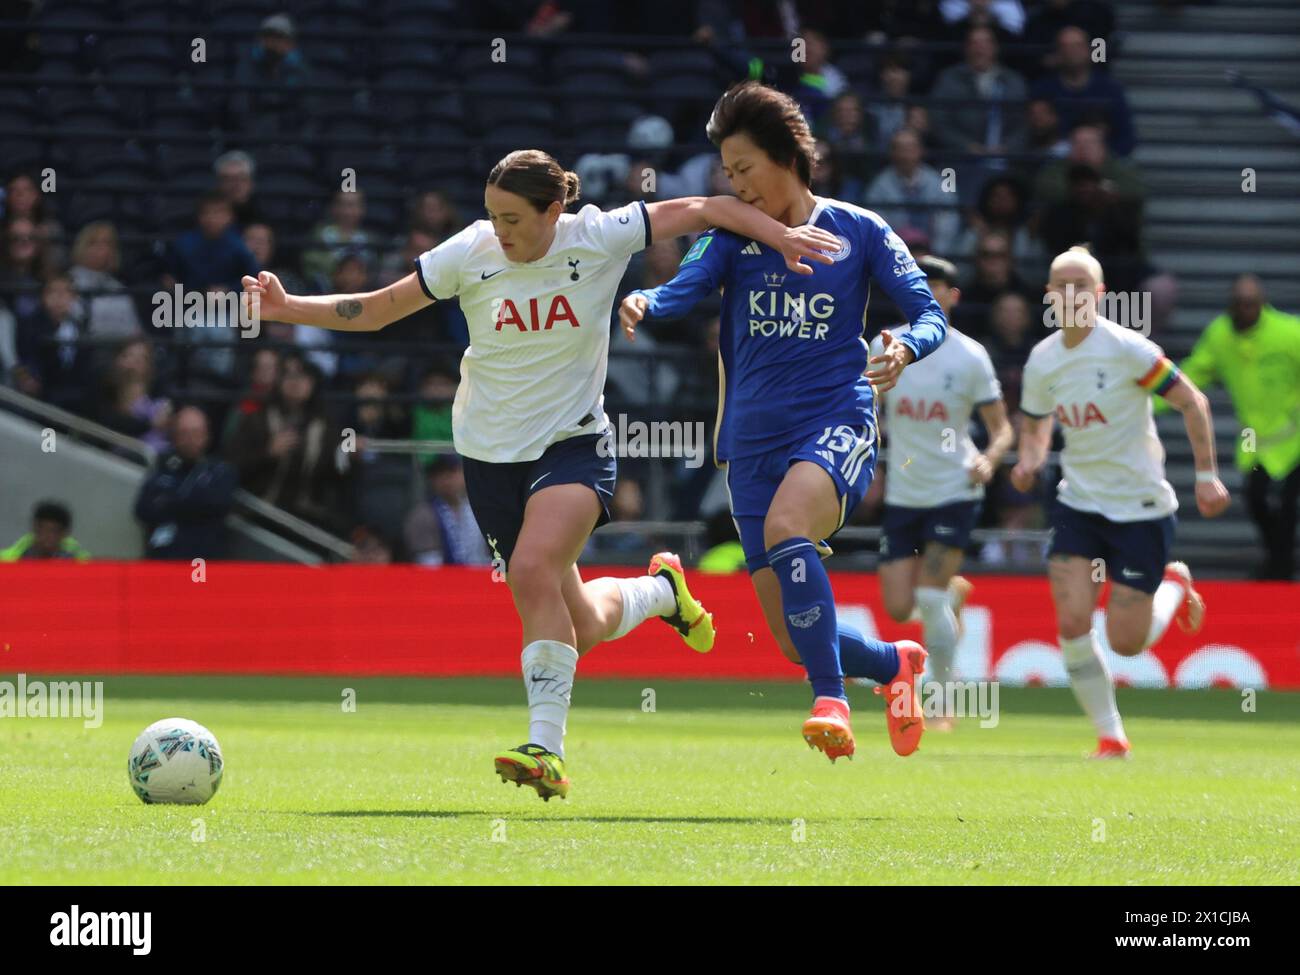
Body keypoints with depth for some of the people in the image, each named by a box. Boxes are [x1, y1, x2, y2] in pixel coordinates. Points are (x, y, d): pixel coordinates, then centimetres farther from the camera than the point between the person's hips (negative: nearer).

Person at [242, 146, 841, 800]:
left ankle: (547, 750, -28)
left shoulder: (599, 237, -11)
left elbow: (704, 210, -3)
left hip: (574, 445, -3)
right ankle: (659, 590, 39)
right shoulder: (470, 253, -8)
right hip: (491, 452, 3)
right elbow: (375, 309, 0)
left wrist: (778, 234, -14)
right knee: (580, 626, 4)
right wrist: (288, 309, -10)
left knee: (533, 569, -30)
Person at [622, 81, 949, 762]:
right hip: (755, 441, 4)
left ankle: (831, 703, -36)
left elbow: (930, 316, 3)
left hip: (836, 423, -4)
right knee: (796, 642, 3)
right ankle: (895, 663, 34)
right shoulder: (732, 237, 9)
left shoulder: (858, 231, 4)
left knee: (785, 525, -37)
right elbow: (685, 288, -9)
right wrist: (642, 304, -33)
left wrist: (905, 348, -20)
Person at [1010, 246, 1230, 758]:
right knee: (1072, 624, -12)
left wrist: (1207, 475, -13)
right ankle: (1109, 734, 4)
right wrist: (1029, 462, -3)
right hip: (1078, 504, 4)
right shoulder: (1042, 361, 1)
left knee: (1126, 641, -4)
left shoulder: (1126, 348, -15)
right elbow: (1034, 423, 19)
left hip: (1140, 508, -4)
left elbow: (1192, 402, -10)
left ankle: (1174, 587, 29)